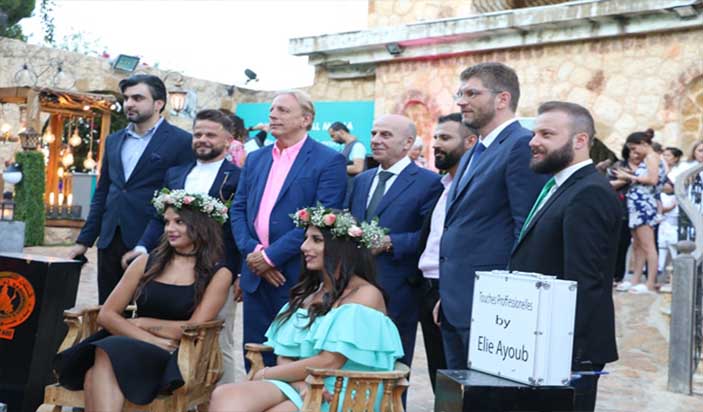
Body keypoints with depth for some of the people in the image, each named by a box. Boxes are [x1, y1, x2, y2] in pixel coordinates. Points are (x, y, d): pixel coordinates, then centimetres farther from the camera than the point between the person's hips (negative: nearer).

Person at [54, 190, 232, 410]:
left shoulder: (218, 274, 6)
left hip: (174, 360, -3)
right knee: (95, 375, -33)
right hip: (133, 347, 3)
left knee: (107, 356, -33)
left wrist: (140, 323, 0)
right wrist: (151, 339, -10)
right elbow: (106, 315, 6)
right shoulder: (146, 263, 15)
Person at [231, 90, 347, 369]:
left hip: (298, 276, -6)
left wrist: (272, 255, -16)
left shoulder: (328, 161, -5)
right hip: (256, 274, 6)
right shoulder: (255, 159, 16)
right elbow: (238, 209, 12)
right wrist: (251, 250, -6)